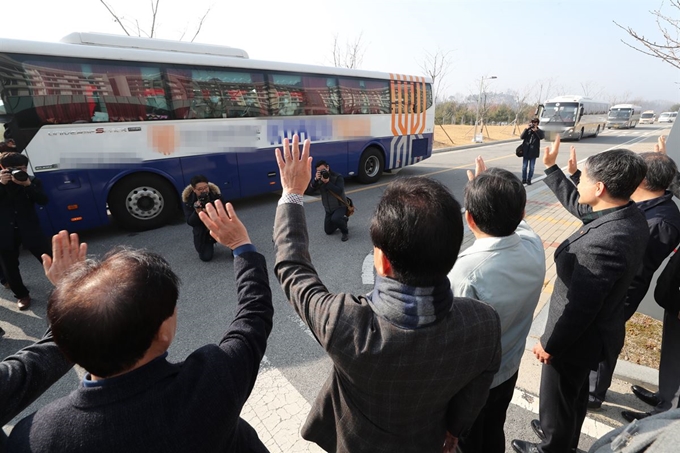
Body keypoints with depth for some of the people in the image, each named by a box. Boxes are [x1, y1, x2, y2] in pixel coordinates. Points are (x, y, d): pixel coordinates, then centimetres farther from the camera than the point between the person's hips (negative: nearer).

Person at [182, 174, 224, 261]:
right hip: (201, 231, 0)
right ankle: (210, 243, 29)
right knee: (206, 257, -7)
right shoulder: (188, 199, -16)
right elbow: (190, 222, -17)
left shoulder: (215, 193, -17)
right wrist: (197, 212, -37)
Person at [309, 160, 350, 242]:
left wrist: (327, 182, -36)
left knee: (335, 219, -38)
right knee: (328, 231, 13)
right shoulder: (319, 177, -1)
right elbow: (312, 188, -16)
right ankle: (343, 220, 37)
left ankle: (345, 232, -8)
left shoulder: (337, 177, -16)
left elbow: (339, 191, -31)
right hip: (328, 209, 6)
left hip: (340, 206, -6)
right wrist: (316, 179, -33)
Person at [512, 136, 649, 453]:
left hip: (578, 336, -9)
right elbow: (576, 204, 11)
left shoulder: (603, 243, -37)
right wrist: (551, 168, 14)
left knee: (557, 398, 18)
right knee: (575, 392, 31)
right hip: (596, 329, 9)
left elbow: (580, 309, -30)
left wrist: (550, 345, -16)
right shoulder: (629, 214, -8)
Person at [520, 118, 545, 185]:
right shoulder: (528, 130, 6)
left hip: (533, 152, -1)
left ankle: (529, 180, 11)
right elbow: (521, 137, -8)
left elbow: (542, 137, -17)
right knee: (524, 166, 5)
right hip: (526, 151, 1)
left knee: (531, 167, 3)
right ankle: (524, 179, 16)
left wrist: (536, 130, -25)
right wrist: (526, 129, -17)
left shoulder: (539, 131, 3)